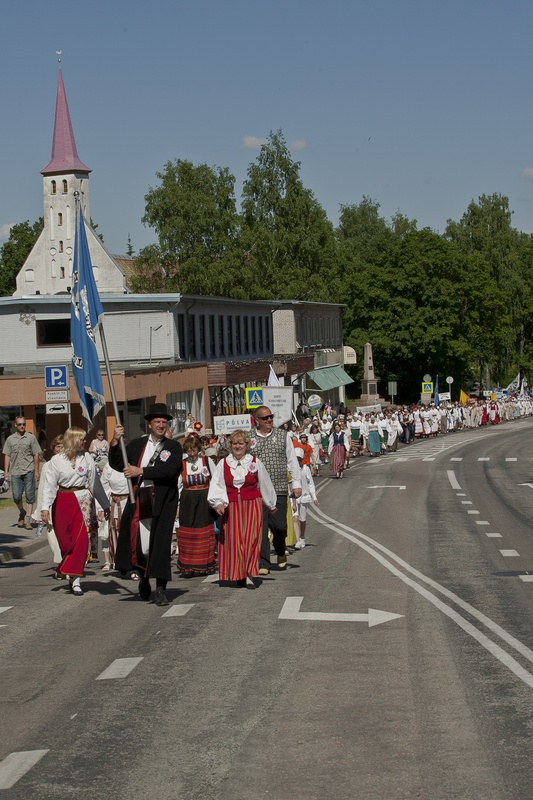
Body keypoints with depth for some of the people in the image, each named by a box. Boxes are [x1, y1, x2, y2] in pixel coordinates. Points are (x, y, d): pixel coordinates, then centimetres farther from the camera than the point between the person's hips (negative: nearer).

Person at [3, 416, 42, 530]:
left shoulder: (31, 438, 4)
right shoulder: (10, 439, 10)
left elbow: (36, 455, 4)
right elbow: (7, 456, 11)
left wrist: (37, 471, -1)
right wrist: (6, 471, 5)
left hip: (29, 471, -1)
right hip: (15, 472, 1)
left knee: (30, 496, -2)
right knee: (16, 496, -3)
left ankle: (27, 520, 3)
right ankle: (22, 512, 26)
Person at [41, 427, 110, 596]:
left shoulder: (87, 460, 4)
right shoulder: (57, 460, -1)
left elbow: (95, 483, 12)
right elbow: (50, 485, -3)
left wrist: (105, 505, 18)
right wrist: (45, 507, -13)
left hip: (82, 502, 1)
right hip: (62, 503, -1)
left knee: (81, 540, -8)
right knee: (65, 541, 4)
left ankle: (75, 579, -5)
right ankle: (73, 574, 24)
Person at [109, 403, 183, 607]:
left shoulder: (174, 447, 4)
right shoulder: (136, 445, 13)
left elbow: (169, 470, -14)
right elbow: (116, 464, 8)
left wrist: (140, 471, -18)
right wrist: (115, 442, -7)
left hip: (162, 502, -2)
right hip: (139, 500, 3)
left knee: (160, 543, -6)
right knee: (140, 544, 4)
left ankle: (160, 589, 0)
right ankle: (144, 580, 29)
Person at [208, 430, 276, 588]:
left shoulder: (255, 462, 4)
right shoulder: (223, 464, 5)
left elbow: (265, 484, 13)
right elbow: (216, 485, -1)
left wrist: (271, 505, 21)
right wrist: (218, 502, -18)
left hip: (252, 505, -1)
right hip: (231, 507, 1)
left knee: (251, 538, -9)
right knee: (234, 540, 0)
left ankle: (249, 575, -9)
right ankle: (239, 574, 10)